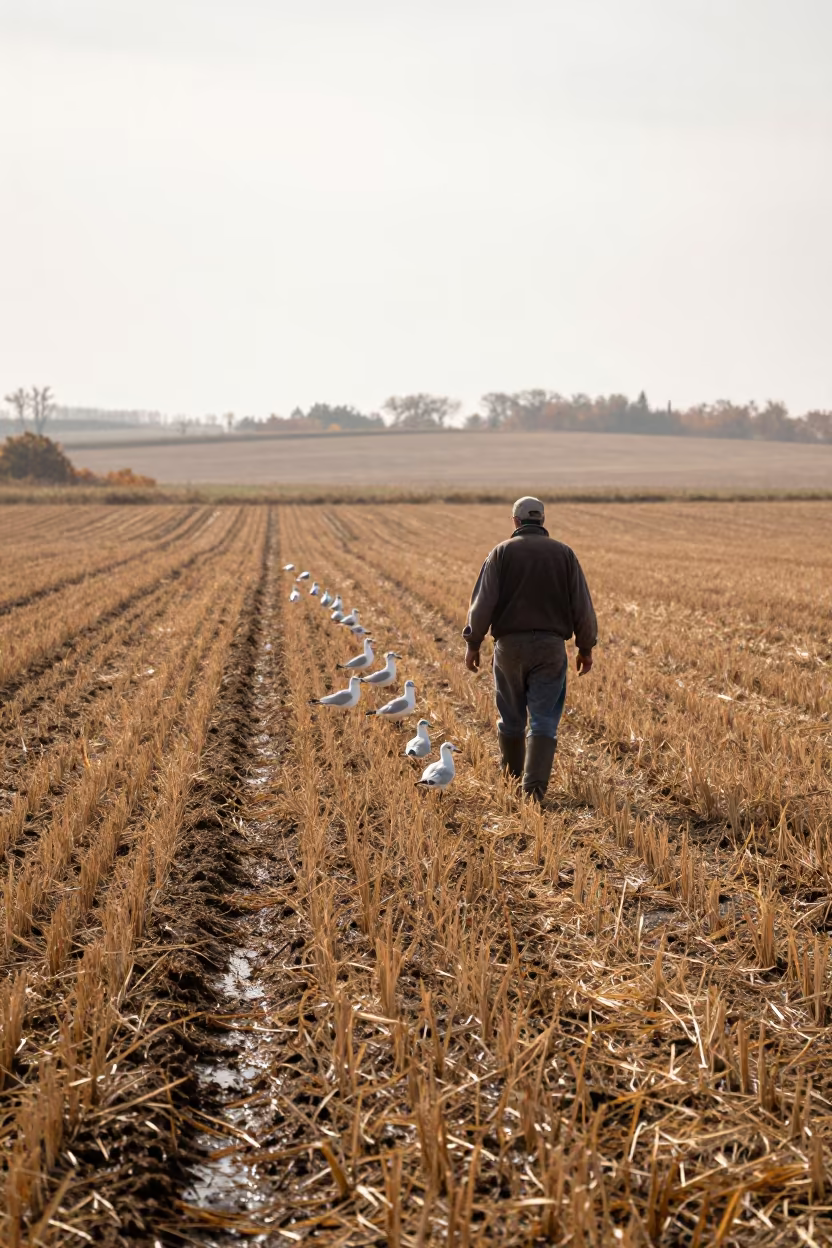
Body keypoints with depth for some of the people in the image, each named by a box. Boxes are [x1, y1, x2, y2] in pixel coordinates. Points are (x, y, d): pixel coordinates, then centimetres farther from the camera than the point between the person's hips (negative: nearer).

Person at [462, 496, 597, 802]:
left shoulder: (502, 552, 0)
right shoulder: (563, 553, 4)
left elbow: (483, 601, -6)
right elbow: (582, 605, 3)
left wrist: (473, 642, 1)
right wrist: (586, 647, 11)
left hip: (509, 643, 0)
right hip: (550, 644, 0)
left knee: (511, 714, 16)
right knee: (544, 719, -1)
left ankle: (513, 773, 33)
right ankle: (534, 785, -15)